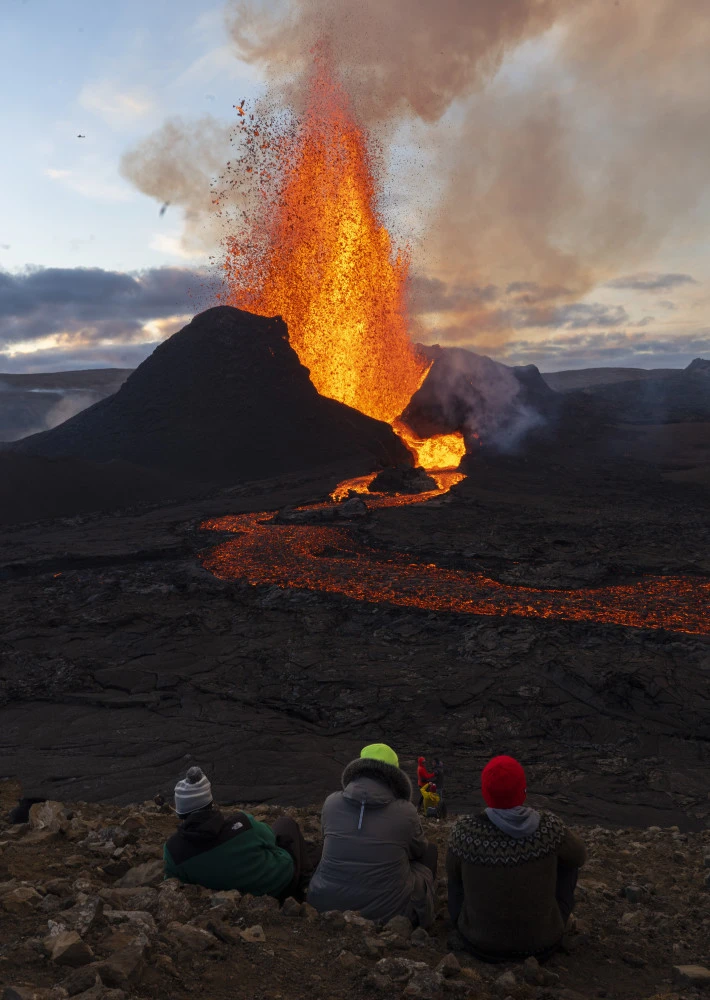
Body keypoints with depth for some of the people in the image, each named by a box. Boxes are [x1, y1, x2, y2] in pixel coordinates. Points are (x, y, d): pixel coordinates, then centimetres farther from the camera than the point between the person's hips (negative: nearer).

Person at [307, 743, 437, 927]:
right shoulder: (406, 812, -13)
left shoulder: (331, 802, -8)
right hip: (387, 911, -2)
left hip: (326, 905, 2)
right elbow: (418, 851, 8)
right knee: (429, 850, 19)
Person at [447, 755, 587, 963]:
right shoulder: (547, 825, -21)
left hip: (481, 940, 0)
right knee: (567, 858, 19)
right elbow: (579, 856, 0)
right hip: (540, 941, 0)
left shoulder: (466, 831, -23)